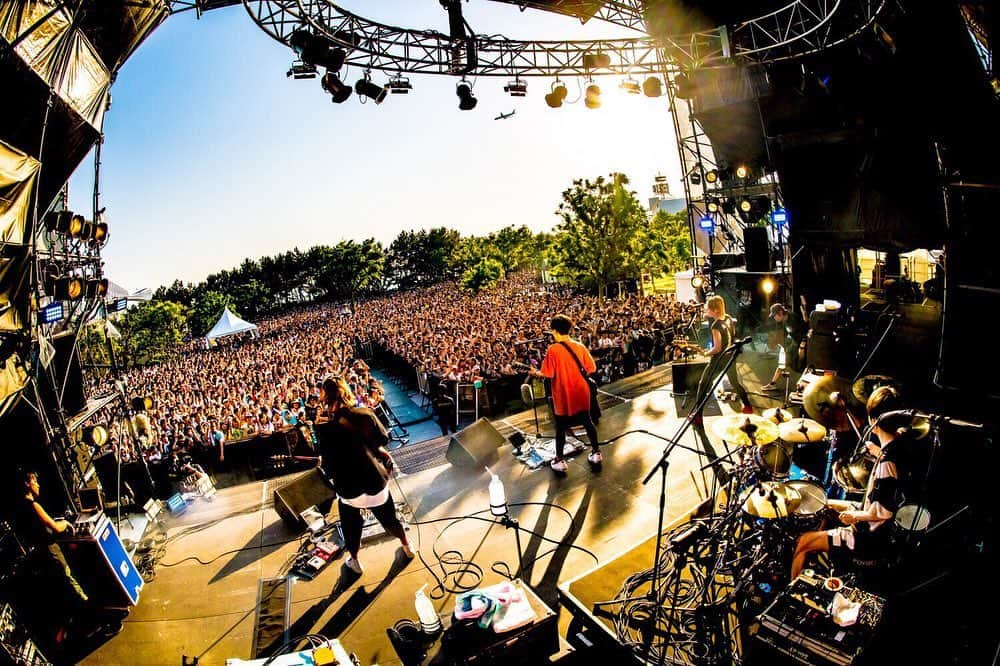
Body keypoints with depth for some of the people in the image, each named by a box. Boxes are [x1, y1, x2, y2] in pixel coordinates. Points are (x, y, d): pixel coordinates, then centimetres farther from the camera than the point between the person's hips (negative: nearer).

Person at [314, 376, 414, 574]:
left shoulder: (326, 428, -22)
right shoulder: (365, 414, -15)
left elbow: (329, 465, -16)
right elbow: (383, 439, 0)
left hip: (349, 489, -2)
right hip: (376, 482, 2)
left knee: (351, 525, 26)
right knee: (389, 518, 27)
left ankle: (354, 561, 46)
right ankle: (406, 547, 48)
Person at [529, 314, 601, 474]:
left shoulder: (552, 349, -16)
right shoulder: (580, 346, -3)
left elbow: (547, 374, -16)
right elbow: (591, 368, 0)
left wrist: (535, 373, 3)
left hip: (563, 395, -4)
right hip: (581, 393, 4)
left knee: (561, 427, 7)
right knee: (587, 422, 17)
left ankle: (559, 461, 14)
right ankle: (596, 453, 26)